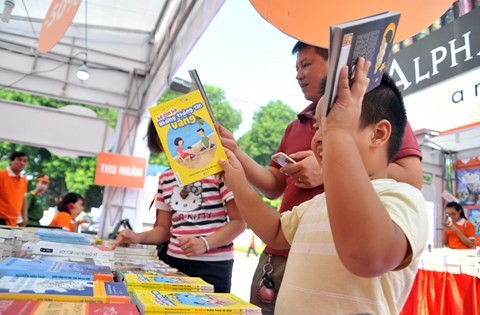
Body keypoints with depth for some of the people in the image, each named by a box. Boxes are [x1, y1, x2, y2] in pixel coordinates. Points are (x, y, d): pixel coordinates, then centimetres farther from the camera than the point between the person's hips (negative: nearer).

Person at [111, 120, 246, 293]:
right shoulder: (165, 179, 12)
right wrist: (139, 237, -2)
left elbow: (239, 222, -10)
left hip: (213, 265, -5)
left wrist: (205, 243, -22)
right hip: (173, 261, 5)